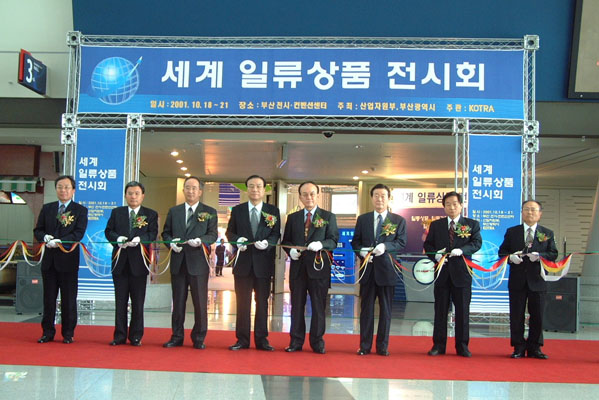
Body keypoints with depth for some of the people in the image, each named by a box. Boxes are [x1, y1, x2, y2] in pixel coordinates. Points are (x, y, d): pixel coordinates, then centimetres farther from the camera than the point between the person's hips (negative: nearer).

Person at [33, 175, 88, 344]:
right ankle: (48, 332, 18)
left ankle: (68, 334, 12)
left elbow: (79, 233, -9)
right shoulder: (47, 208, 13)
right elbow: (37, 230, 11)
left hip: (68, 260, -3)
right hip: (49, 260, 3)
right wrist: (45, 237, -12)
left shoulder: (80, 210, 1)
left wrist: (60, 241, -21)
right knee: (49, 298, 9)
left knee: (69, 299, 3)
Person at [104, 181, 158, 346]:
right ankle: (119, 336, 14)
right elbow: (108, 231, 5)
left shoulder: (151, 214, 5)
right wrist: (118, 239, -15)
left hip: (139, 262, -2)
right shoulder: (116, 212, 11)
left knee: (138, 302, 4)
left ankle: (136, 336, 12)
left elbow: (152, 234, -5)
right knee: (120, 301, 7)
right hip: (120, 262, 2)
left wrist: (139, 239, -23)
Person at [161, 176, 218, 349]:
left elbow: (213, 234, -2)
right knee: (178, 301, 9)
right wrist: (171, 242, -7)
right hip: (178, 263, 3)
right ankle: (177, 337, 19)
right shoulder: (174, 211, 13)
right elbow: (165, 232, 13)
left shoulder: (209, 212, 5)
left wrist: (201, 240, -20)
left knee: (200, 302, 0)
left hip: (198, 262, -3)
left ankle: (199, 338, 11)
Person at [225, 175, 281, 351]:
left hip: (263, 263, 0)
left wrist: (267, 242, -18)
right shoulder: (237, 210, 7)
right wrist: (237, 240, -13)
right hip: (243, 262, 1)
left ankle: (261, 339, 15)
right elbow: (229, 232, 8)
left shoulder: (273, 211, 5)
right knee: (242, 302, 5)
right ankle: (242, 340, 13)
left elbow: (276, 234, 2)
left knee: (262, 302, 7)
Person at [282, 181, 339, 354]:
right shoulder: (292, 218, 13)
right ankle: (296, 341, 14)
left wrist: (321, 244, -20)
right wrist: (290, 250, -7)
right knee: (297, 305, 6)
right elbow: (285, 241, 14)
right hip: (298, 267, 2)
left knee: (319, 306, 2)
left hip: (319, 266, -2)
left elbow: (333, 240, -1)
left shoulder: (328, 217, 6)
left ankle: (317, 341, 12)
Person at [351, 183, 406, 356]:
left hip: (387, 269, -1)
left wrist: (385, 246, -19)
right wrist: (361, 251, -11)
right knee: (366, 308, 5)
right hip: (367, 269, 1)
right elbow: (355, 241, 10)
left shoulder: (399, 220, 5)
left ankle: (383, 346, 14)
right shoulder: (362, 219, 10)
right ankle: (365, 345, 13)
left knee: (386, 309, 5)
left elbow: (402, 243, -2)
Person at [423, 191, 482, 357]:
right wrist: (435, 255, -11)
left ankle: (462, 345, 13)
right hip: (442, 272, 2)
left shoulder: (472, 224, 6)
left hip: (461, 271, -1)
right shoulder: (436, 225, 11)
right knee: (440, 310, 6)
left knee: (463, 310, 3)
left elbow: (477, 243, -6)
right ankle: (438, 345, 13)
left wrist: (462, 250, -22)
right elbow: (427, 245, 9)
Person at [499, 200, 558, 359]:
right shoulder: (511, 232, 8)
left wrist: (539, 256, -15)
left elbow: (553, 254, 3)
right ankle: (518, 347, 12)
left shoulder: (547, 233, 8)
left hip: (537, 280, 0)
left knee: (537, 315, 4)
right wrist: (510, 257, -13)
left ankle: (534, 348, 15)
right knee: (516, 315, 3)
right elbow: (502, 251, 7)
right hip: (517, 280, 0)